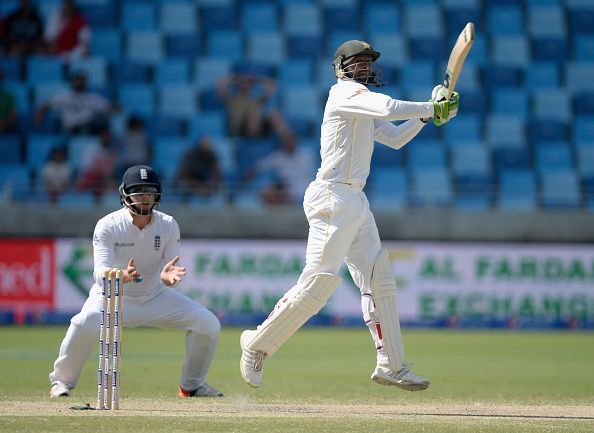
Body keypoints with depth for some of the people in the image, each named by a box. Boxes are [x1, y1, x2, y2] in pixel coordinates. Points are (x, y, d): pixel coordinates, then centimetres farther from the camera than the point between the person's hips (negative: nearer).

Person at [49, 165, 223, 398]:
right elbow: (101, 274, -28)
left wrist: (167, 276, -38)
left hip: (155, 296, 4)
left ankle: (192, 384, 13)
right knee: (85, 324, -36)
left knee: (208, 323, -10)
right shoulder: (108, 226, -19)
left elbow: (172, 272, -12)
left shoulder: (168, 225, -10)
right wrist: (123, 276, -51)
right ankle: (62, 381, -10)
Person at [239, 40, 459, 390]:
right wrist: (430, 109, -11)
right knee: (319, 282, -13)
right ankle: (258, 343, -1)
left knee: (379, 279, 6)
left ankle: (391, 365, 8)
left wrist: (428, 115, 11)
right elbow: (390, 108, -23)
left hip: (356, 202, 10)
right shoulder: (346, 92, -8)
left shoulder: (363, 103, 22)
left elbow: (395, 137, 23)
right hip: (333, 197, -10)